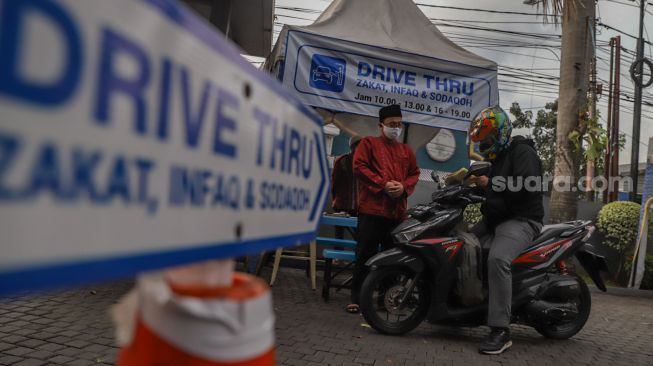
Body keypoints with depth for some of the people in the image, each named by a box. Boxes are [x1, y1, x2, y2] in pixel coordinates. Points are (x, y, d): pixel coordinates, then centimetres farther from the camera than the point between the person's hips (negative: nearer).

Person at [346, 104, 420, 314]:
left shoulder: (406, 150, 20)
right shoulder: (369, 143, 6)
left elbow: (415, 173, 18)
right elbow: (359, 167, -5)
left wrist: (404, 187, -4)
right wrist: (383, 184, -13)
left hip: (397, 211, 5)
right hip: (372, 209, -5)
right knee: (365, 255, -4)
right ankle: (357, 298, 3)